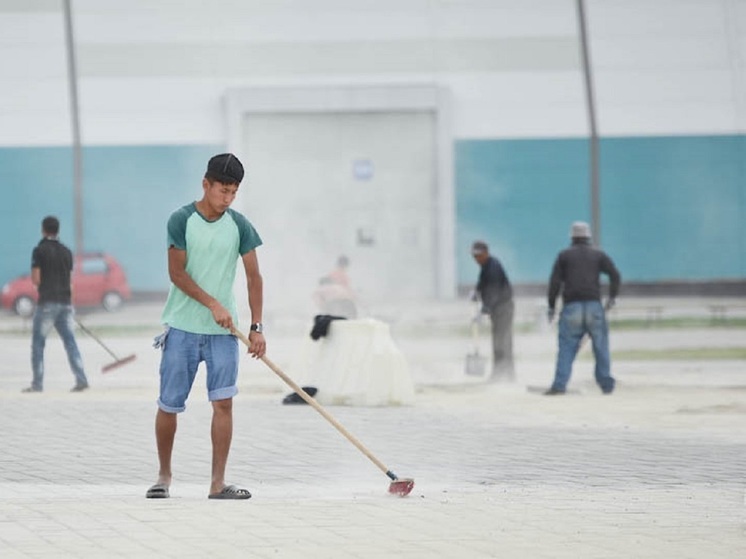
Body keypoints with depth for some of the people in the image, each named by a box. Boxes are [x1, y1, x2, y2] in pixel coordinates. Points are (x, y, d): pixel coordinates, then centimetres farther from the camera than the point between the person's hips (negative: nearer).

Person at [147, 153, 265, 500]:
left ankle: (218, 484, -6)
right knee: (169, 404, 3)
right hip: (182, 327, -2)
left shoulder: (239, 226, 2)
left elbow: (253, 276, 3)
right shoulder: (181, 220, -6)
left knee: (223, 402, -8)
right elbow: (177, 273, -8)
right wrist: (213, 305, -17)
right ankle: (164, 475, 21)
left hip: (224, 329, 2)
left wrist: (257, 327, -4)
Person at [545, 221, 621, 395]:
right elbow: (615, 274, 2)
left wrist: (551, 306, 5)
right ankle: (606, 384, 10)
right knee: (600, 346, 9)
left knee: (567, 347, -1)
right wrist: (612, 297, 11)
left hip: (571, 307, -1)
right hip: (594, 306, 1)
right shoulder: (598, 254, 11)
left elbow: (555, 281, 2)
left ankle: (559, 385, -11)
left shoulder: (564, 255, 10)